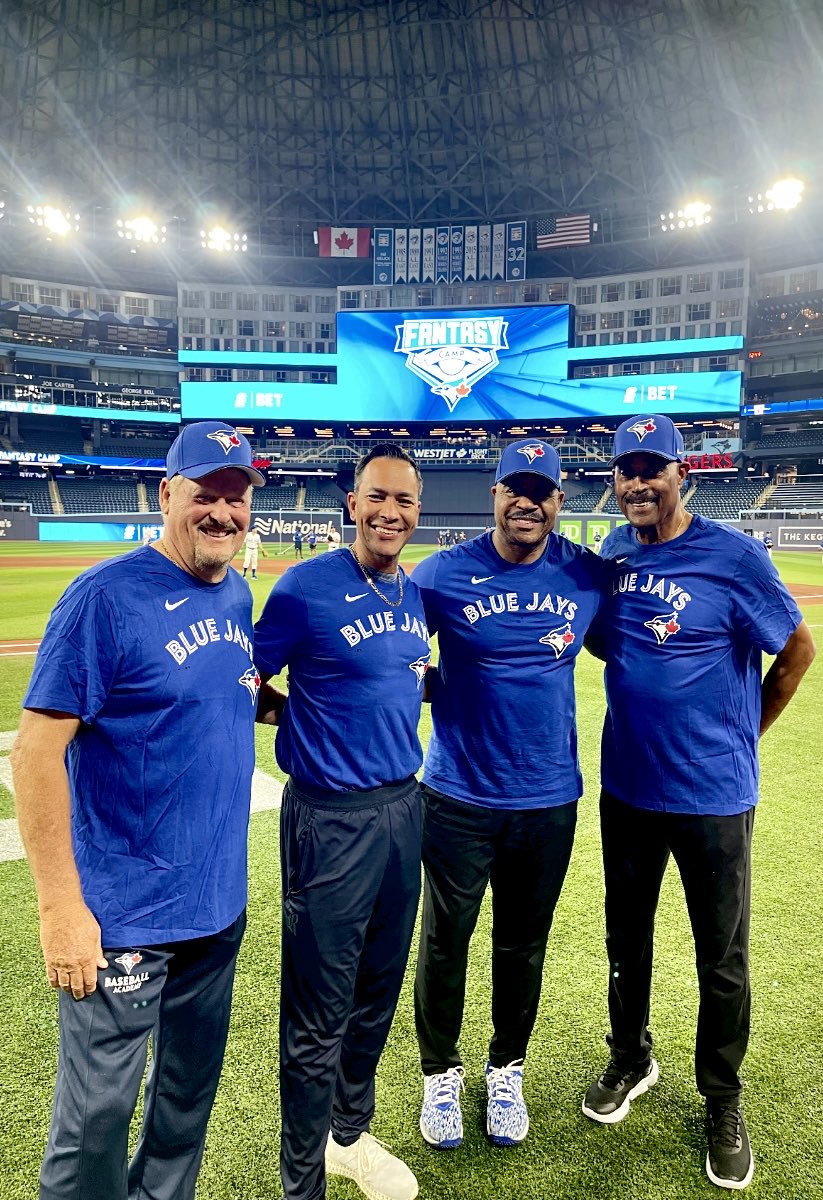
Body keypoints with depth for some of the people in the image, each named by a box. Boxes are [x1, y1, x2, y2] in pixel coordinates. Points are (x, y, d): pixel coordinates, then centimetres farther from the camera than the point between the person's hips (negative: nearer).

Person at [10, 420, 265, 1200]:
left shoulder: (238, 595, 4)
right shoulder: (106, 596, -17)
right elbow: (36, 751, -17)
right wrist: (61, 906, -18)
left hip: (219, 905, 7)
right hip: (122, 919, -6)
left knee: (191, 1091, 24)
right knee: (98, 1114, 12)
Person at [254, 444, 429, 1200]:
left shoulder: (415, 593, 6)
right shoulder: (306, 587, -14)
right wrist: (308, 721, -5)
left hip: (403, 807, 7)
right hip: (331, 818, -7)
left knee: (378, 993, 22)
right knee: (319, 1017, 7)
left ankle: (351, 1133, 47)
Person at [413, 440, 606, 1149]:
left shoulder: (590, 576, -3)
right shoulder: (443, 574, -9)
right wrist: (448, 688, -13)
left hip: (549, 798, 2)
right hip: (458, 797, -2)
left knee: (524, 944, 19)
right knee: (446, 940, 14)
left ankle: (507, 1069, 45)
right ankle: (441, 1072, 40)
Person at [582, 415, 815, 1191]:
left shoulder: (733, 555, -14)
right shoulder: (610, 554, -1)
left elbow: (797, 648, -5)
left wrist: (741, 734, 1)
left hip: (713, 793, -4)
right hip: (627, 786, 4)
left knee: (722, 959, 13)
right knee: (626, 936, 21)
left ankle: (722, 1102, 38)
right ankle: (630, 1060, 45)